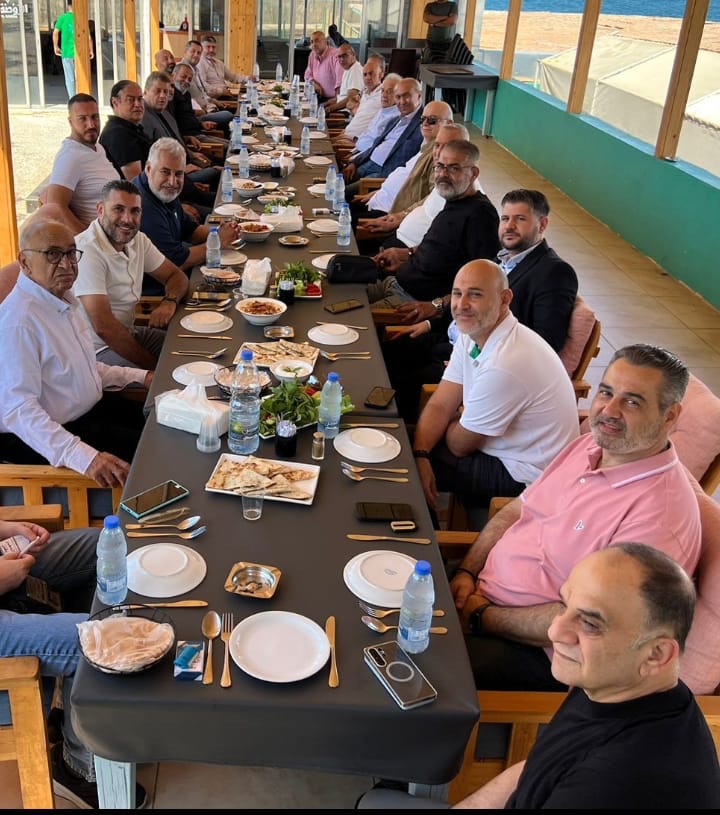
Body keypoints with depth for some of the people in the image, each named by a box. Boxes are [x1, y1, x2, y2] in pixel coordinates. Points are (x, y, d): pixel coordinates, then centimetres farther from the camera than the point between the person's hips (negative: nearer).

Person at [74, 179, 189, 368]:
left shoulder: (137, 240, 3)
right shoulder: (87, 251, -23)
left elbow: (175, 275, 15)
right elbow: (104, 327, -28)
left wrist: (170, 301, -11)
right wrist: (153, 366, -21)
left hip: (128, 333, 9)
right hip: (98, 348, -9)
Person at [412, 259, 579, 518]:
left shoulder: (504, 364, -32)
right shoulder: (472, 335, -3)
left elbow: (459, 445, -18)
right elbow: (440, 405, -3)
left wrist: (450, 421, 5)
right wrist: (419, 456, -19)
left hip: (526, 477, -8)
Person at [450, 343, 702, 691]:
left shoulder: (661, 513, -25)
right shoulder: (590, 444, 2)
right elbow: (516, 510, 11)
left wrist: (482, 617, -17)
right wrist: (466, 572, -3)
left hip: (539, 651, -8)